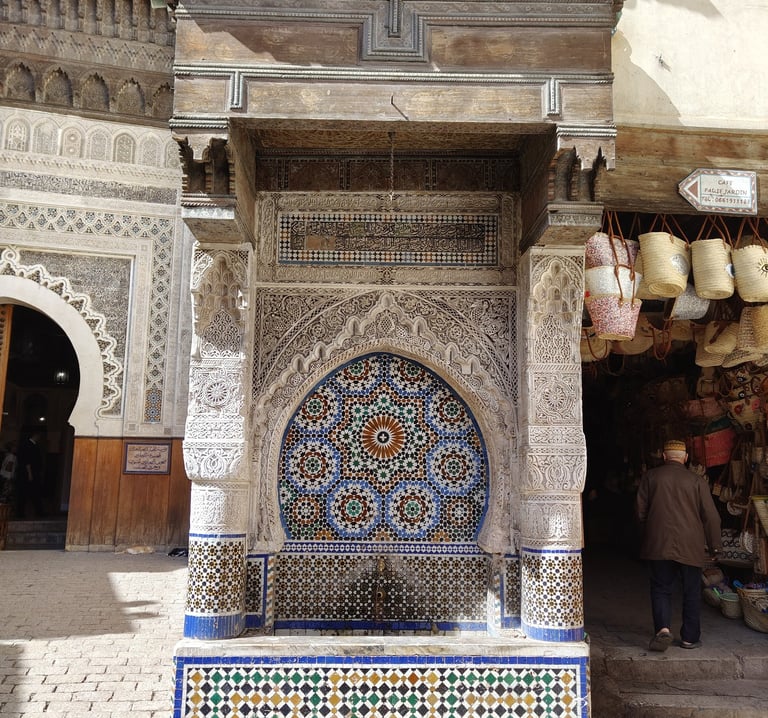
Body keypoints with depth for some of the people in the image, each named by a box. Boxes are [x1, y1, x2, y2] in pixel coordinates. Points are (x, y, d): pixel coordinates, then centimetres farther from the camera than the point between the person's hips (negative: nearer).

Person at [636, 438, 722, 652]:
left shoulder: (650, 477, 2)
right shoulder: (697, 480, 0)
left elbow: (641, 511, 5)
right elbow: (711, 516, 1)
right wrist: (715, 545, 12)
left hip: (659, 544, 0)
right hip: (691, 546, 0)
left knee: (661, 589, 8)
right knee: (691, 593, 13)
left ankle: (663, 628, -12)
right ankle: (690, 638, 18)